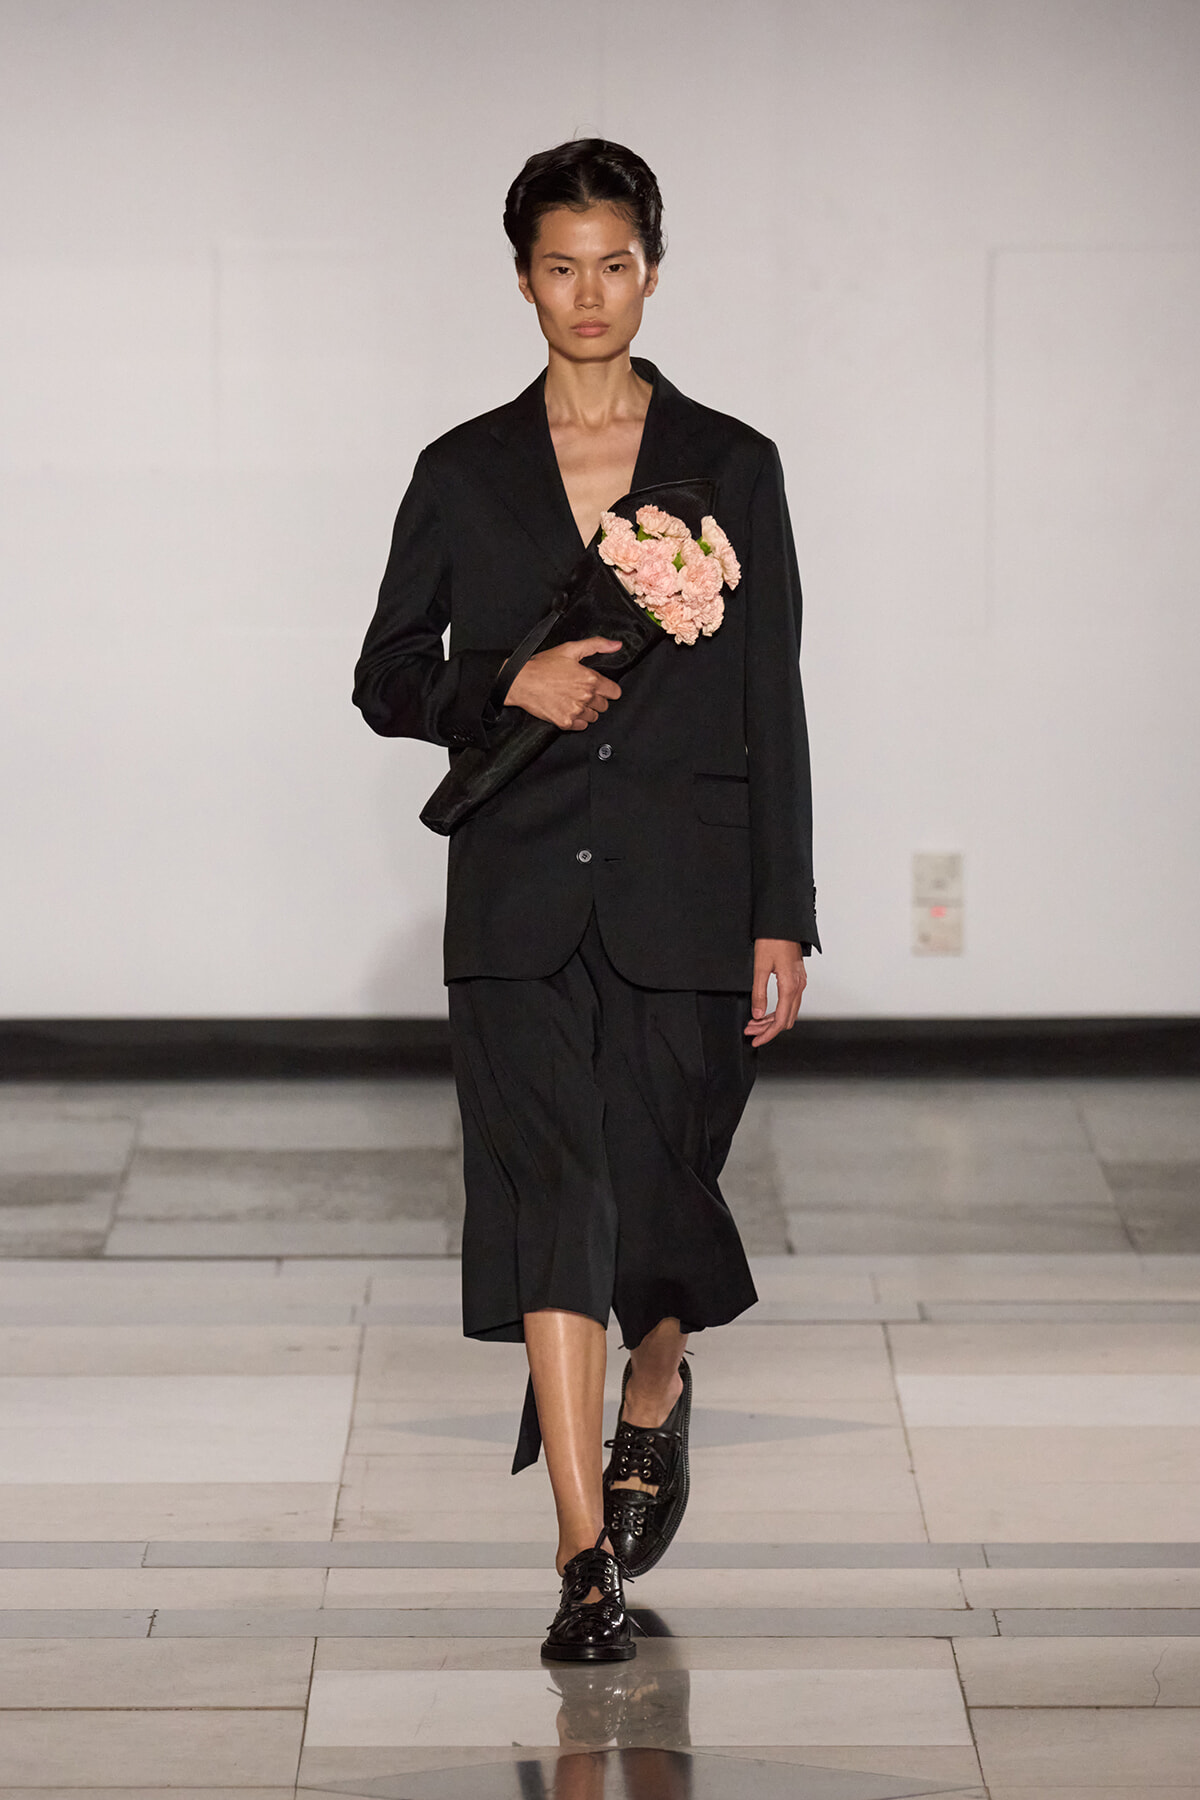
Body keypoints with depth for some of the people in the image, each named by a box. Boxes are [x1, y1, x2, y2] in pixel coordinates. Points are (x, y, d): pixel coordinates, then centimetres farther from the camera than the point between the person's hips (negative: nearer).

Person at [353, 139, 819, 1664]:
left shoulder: (731, 466, 3)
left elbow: (773, 706, 3)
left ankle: (656, 1386, 44)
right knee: (553, 1185, -10)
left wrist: (782, 920, -1)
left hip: (682, 890, 0)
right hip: (521, 893, 0)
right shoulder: (464, 474, 5)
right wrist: (508, 688, -11)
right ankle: (587, 1555, -11)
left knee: (656, 1180, 8)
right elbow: (388, 680, 10)